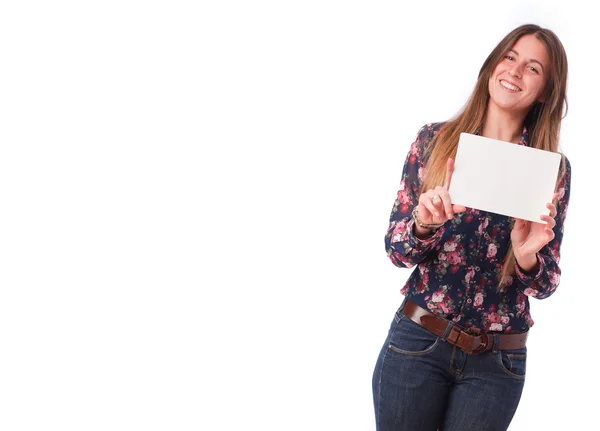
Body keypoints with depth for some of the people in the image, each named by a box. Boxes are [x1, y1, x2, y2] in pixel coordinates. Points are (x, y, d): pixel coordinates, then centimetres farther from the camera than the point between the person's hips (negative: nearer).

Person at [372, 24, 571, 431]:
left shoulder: (553, 169, -2)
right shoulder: (434, 140, -2)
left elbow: (546, 284, 0)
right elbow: (396, 250, -2)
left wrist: (527, 258, -22)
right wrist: (424, 223, -23)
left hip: (497, 362, 0)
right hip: (417, 341, 0)